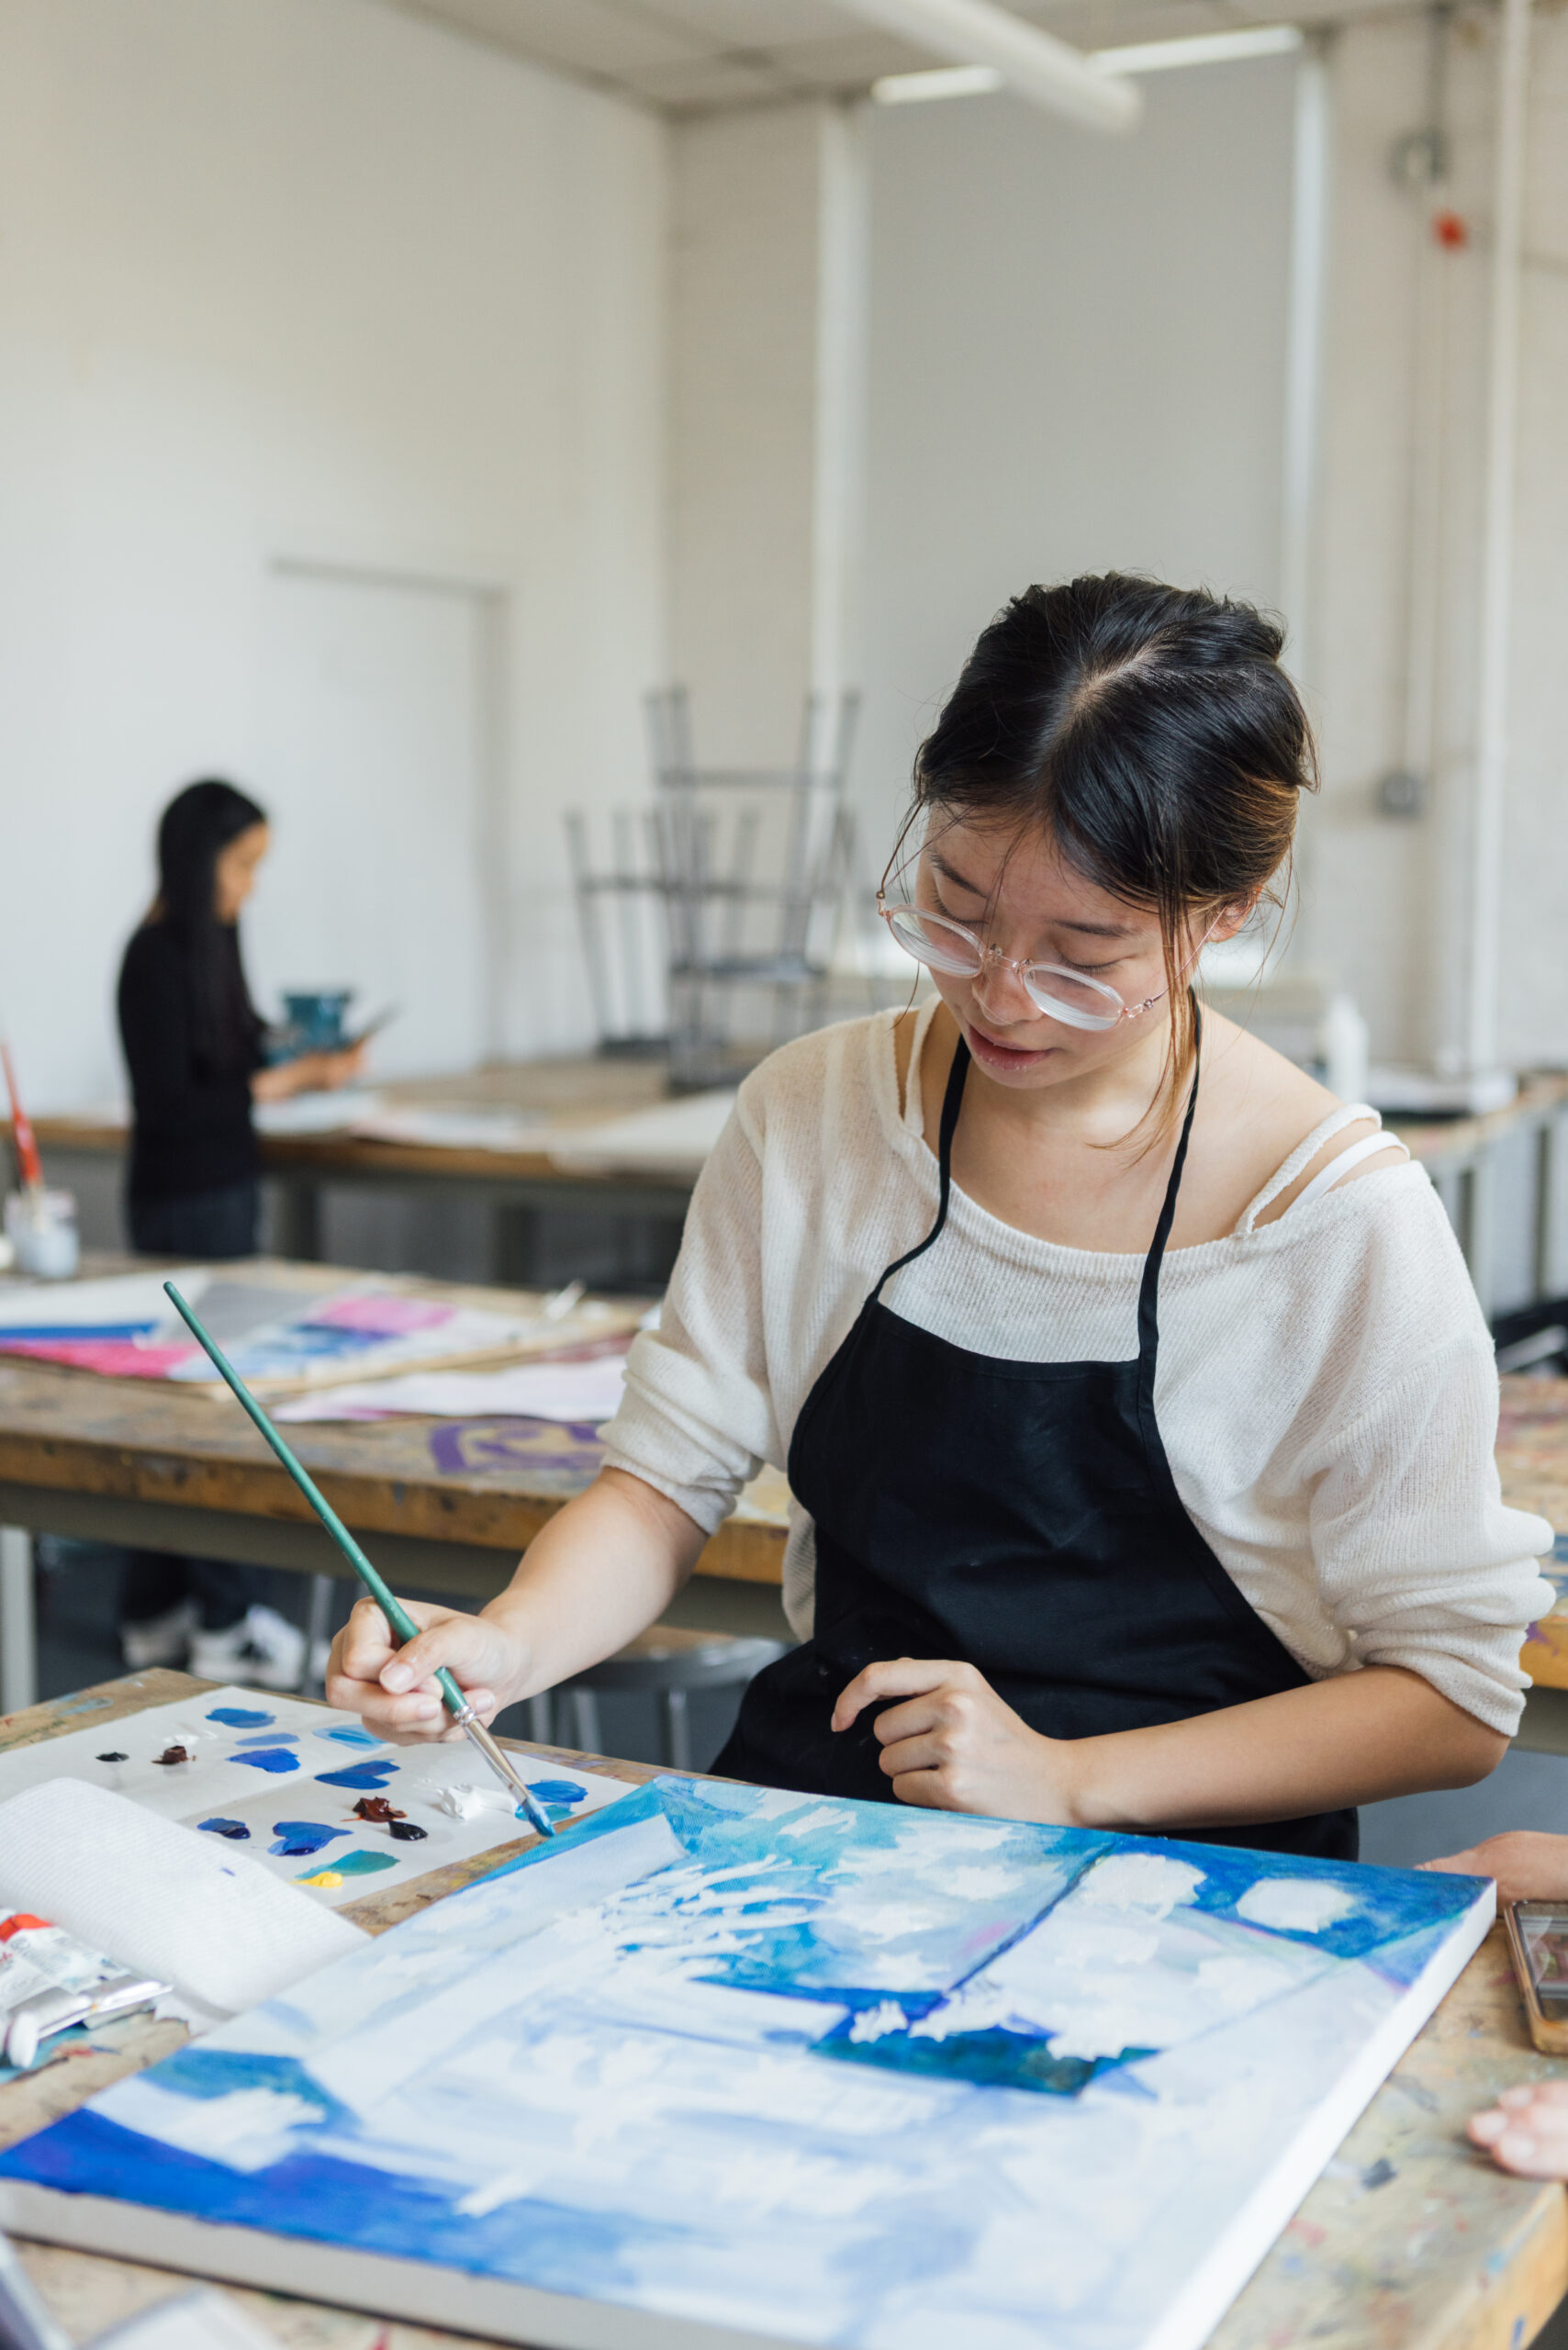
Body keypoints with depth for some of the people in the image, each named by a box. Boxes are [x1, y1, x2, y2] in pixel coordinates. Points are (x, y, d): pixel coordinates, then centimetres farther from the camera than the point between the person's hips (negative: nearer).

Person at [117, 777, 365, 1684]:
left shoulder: (205, 946, 11)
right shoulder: (158, 960, -16)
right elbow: (168, 1104, -19)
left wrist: (299, 1063, 6)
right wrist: (282, 1082, -19)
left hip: (224, 1193, 9)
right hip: (189, 1207, -9)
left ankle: (158, 1611, 23)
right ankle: (228, 1623, 5)